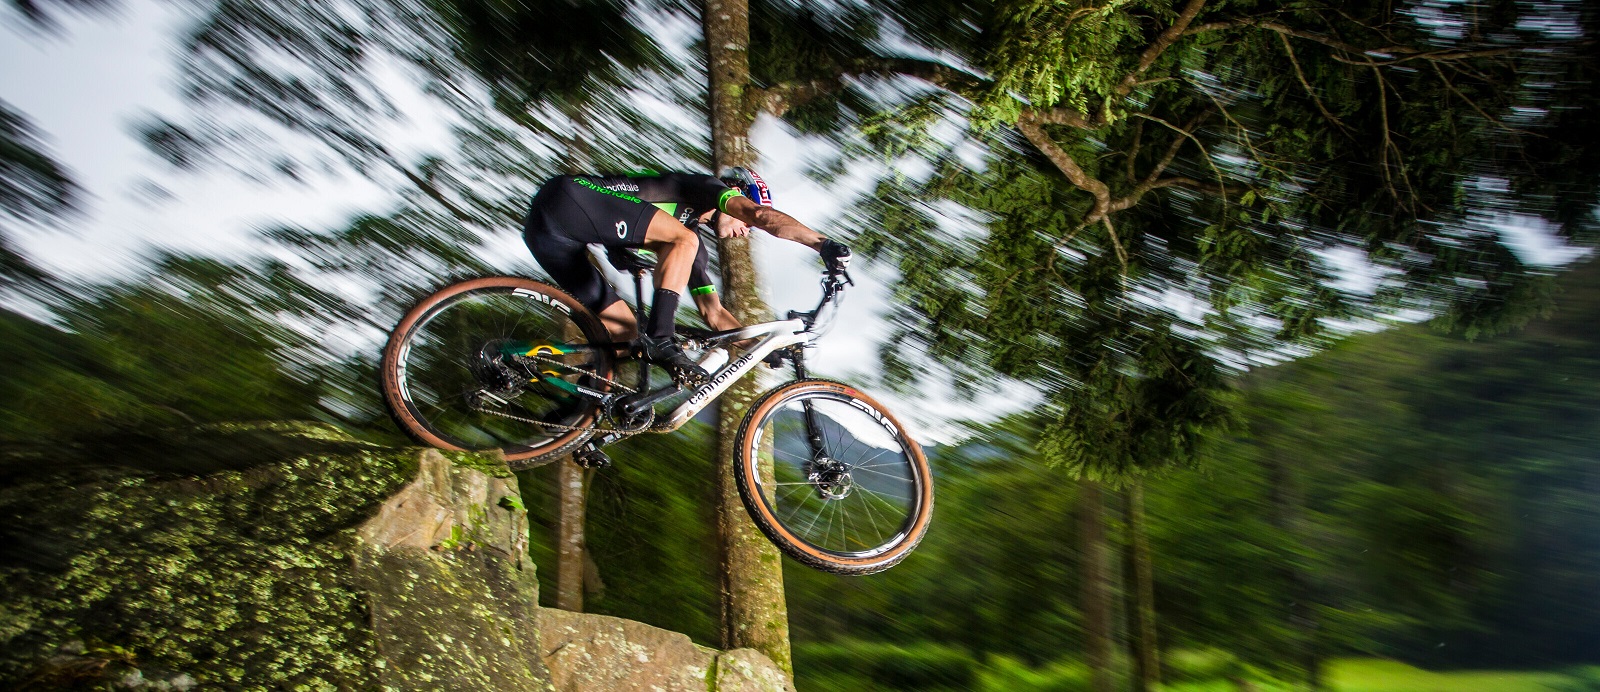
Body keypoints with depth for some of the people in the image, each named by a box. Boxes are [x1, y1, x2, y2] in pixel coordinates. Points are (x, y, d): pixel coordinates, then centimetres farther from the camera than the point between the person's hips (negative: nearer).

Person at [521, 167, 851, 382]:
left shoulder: (692, 242, 24)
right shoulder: (707, 187, 3)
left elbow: (713, 313, 26)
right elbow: (761, 215, -18)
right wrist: (825, 244, -20)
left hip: (553, 235, 9)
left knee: (625, 332, 6)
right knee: (685, 241, -19)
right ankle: (659, 339, -24)